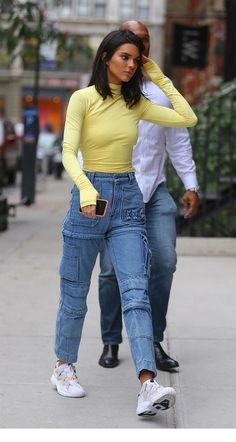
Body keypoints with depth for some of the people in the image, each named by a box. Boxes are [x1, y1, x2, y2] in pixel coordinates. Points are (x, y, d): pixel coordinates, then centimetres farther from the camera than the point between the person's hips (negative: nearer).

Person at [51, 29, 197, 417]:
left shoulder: (136, 103, 8)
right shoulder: (83, 98, -5)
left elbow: (188, 118, 5)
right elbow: (68, 152, -15)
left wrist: (159, 78, 6)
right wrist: (85, 188, -32)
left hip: (128, 199, 3)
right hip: (90, 195, -3)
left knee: (136, 290, -11)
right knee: (75, 293, 9)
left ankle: (148, 385, -20)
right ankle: (64, 367, 30)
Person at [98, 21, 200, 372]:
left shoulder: (162, 89, 11)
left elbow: (178, 140, 14)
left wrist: (191, 185, 9)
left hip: (155, 189, 3)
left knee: (164, 261, -8)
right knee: (111, 268, -1)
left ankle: (153, 341, 6)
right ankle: (111, 343, 15)